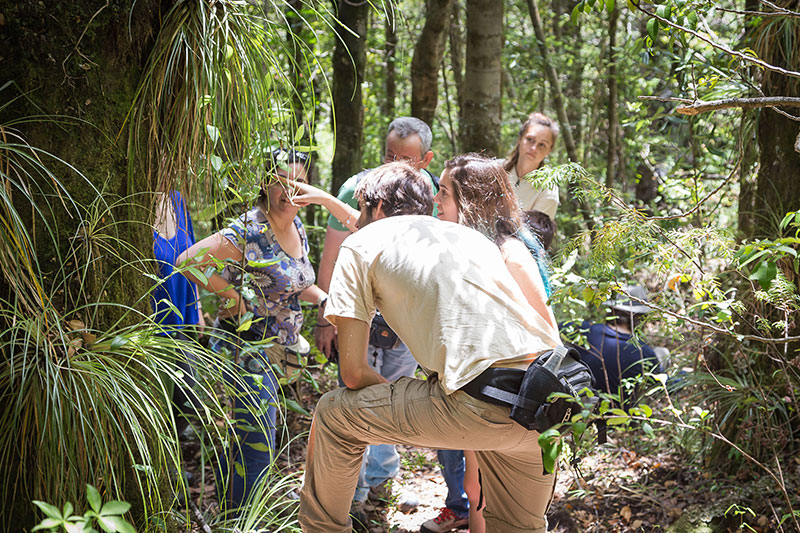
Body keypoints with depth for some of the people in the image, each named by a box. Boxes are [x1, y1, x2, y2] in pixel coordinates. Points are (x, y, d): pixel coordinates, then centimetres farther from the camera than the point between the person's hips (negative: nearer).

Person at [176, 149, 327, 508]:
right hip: (246, 348, -8)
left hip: (274, 353, 8)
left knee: (242, 437, 18)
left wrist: (324, 299, 10)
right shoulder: (249, 231, -19)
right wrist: (231, 294, -20)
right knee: (256, 443, -5)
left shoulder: (297, 229, 8)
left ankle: (229, 512, 31)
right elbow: (187, 262, -21)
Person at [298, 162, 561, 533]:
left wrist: (398, 404, 24)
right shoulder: (471, 235, 31)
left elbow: (353, 371, 7)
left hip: (486, 405, -7)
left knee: (334, 414, 15)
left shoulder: (362, 243, 13)